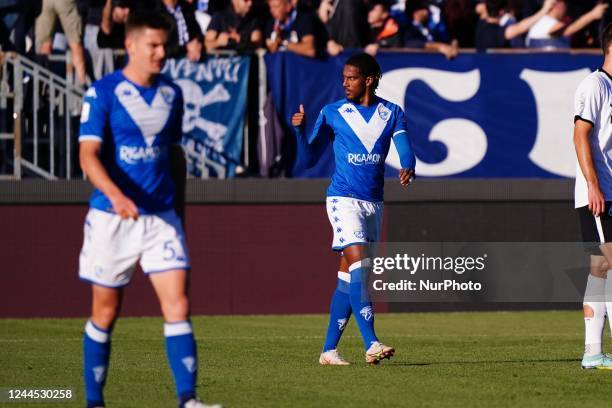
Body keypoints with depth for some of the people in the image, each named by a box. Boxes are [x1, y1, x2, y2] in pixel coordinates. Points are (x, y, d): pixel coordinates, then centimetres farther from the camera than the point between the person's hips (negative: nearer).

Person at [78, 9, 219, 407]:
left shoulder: (172, 93, 8)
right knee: (105, 314, 5)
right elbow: (88, 154, -17)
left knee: (178, 304, -9)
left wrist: (179, 204, 17)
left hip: (162, 217, 4)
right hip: (112, 218, -4)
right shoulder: (103, 92, -8)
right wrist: (114, 194, -32)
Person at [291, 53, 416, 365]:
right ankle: (371, 345, -24)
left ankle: (329, 349, 13)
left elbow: (405, 150, -5)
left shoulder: (391, 113, 6)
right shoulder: (332, 113, 1)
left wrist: (408, 168, -27)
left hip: (374, 202, 4)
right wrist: (300, 130, -13)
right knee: (359, 265, -19)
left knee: (348, 277, 7)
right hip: (343, 199, -4)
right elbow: (308, 159, 4)